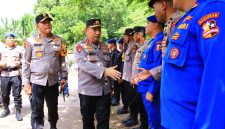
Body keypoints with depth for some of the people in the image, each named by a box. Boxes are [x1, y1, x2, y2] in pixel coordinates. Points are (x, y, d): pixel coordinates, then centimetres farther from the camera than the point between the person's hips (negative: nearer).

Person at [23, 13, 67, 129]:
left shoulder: (59, 40, 3)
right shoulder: (31, 41, -4)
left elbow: (62, 61, 8)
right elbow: (26, 63, -1)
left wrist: (63, 77, 5)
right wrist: (26, 82, -5)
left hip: (53, 82, 3)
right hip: (36, 82, -2)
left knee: (53, 109, 18)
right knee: (36, 112, 4)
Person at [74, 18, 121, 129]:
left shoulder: (104, 47, 10)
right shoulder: (80, 46, -7)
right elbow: (84, 64, -23)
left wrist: (110, 84, 18)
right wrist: (104, 71, -33)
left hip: (105, 90, 4)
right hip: (88, 90, -4)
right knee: (88, 120, 12)